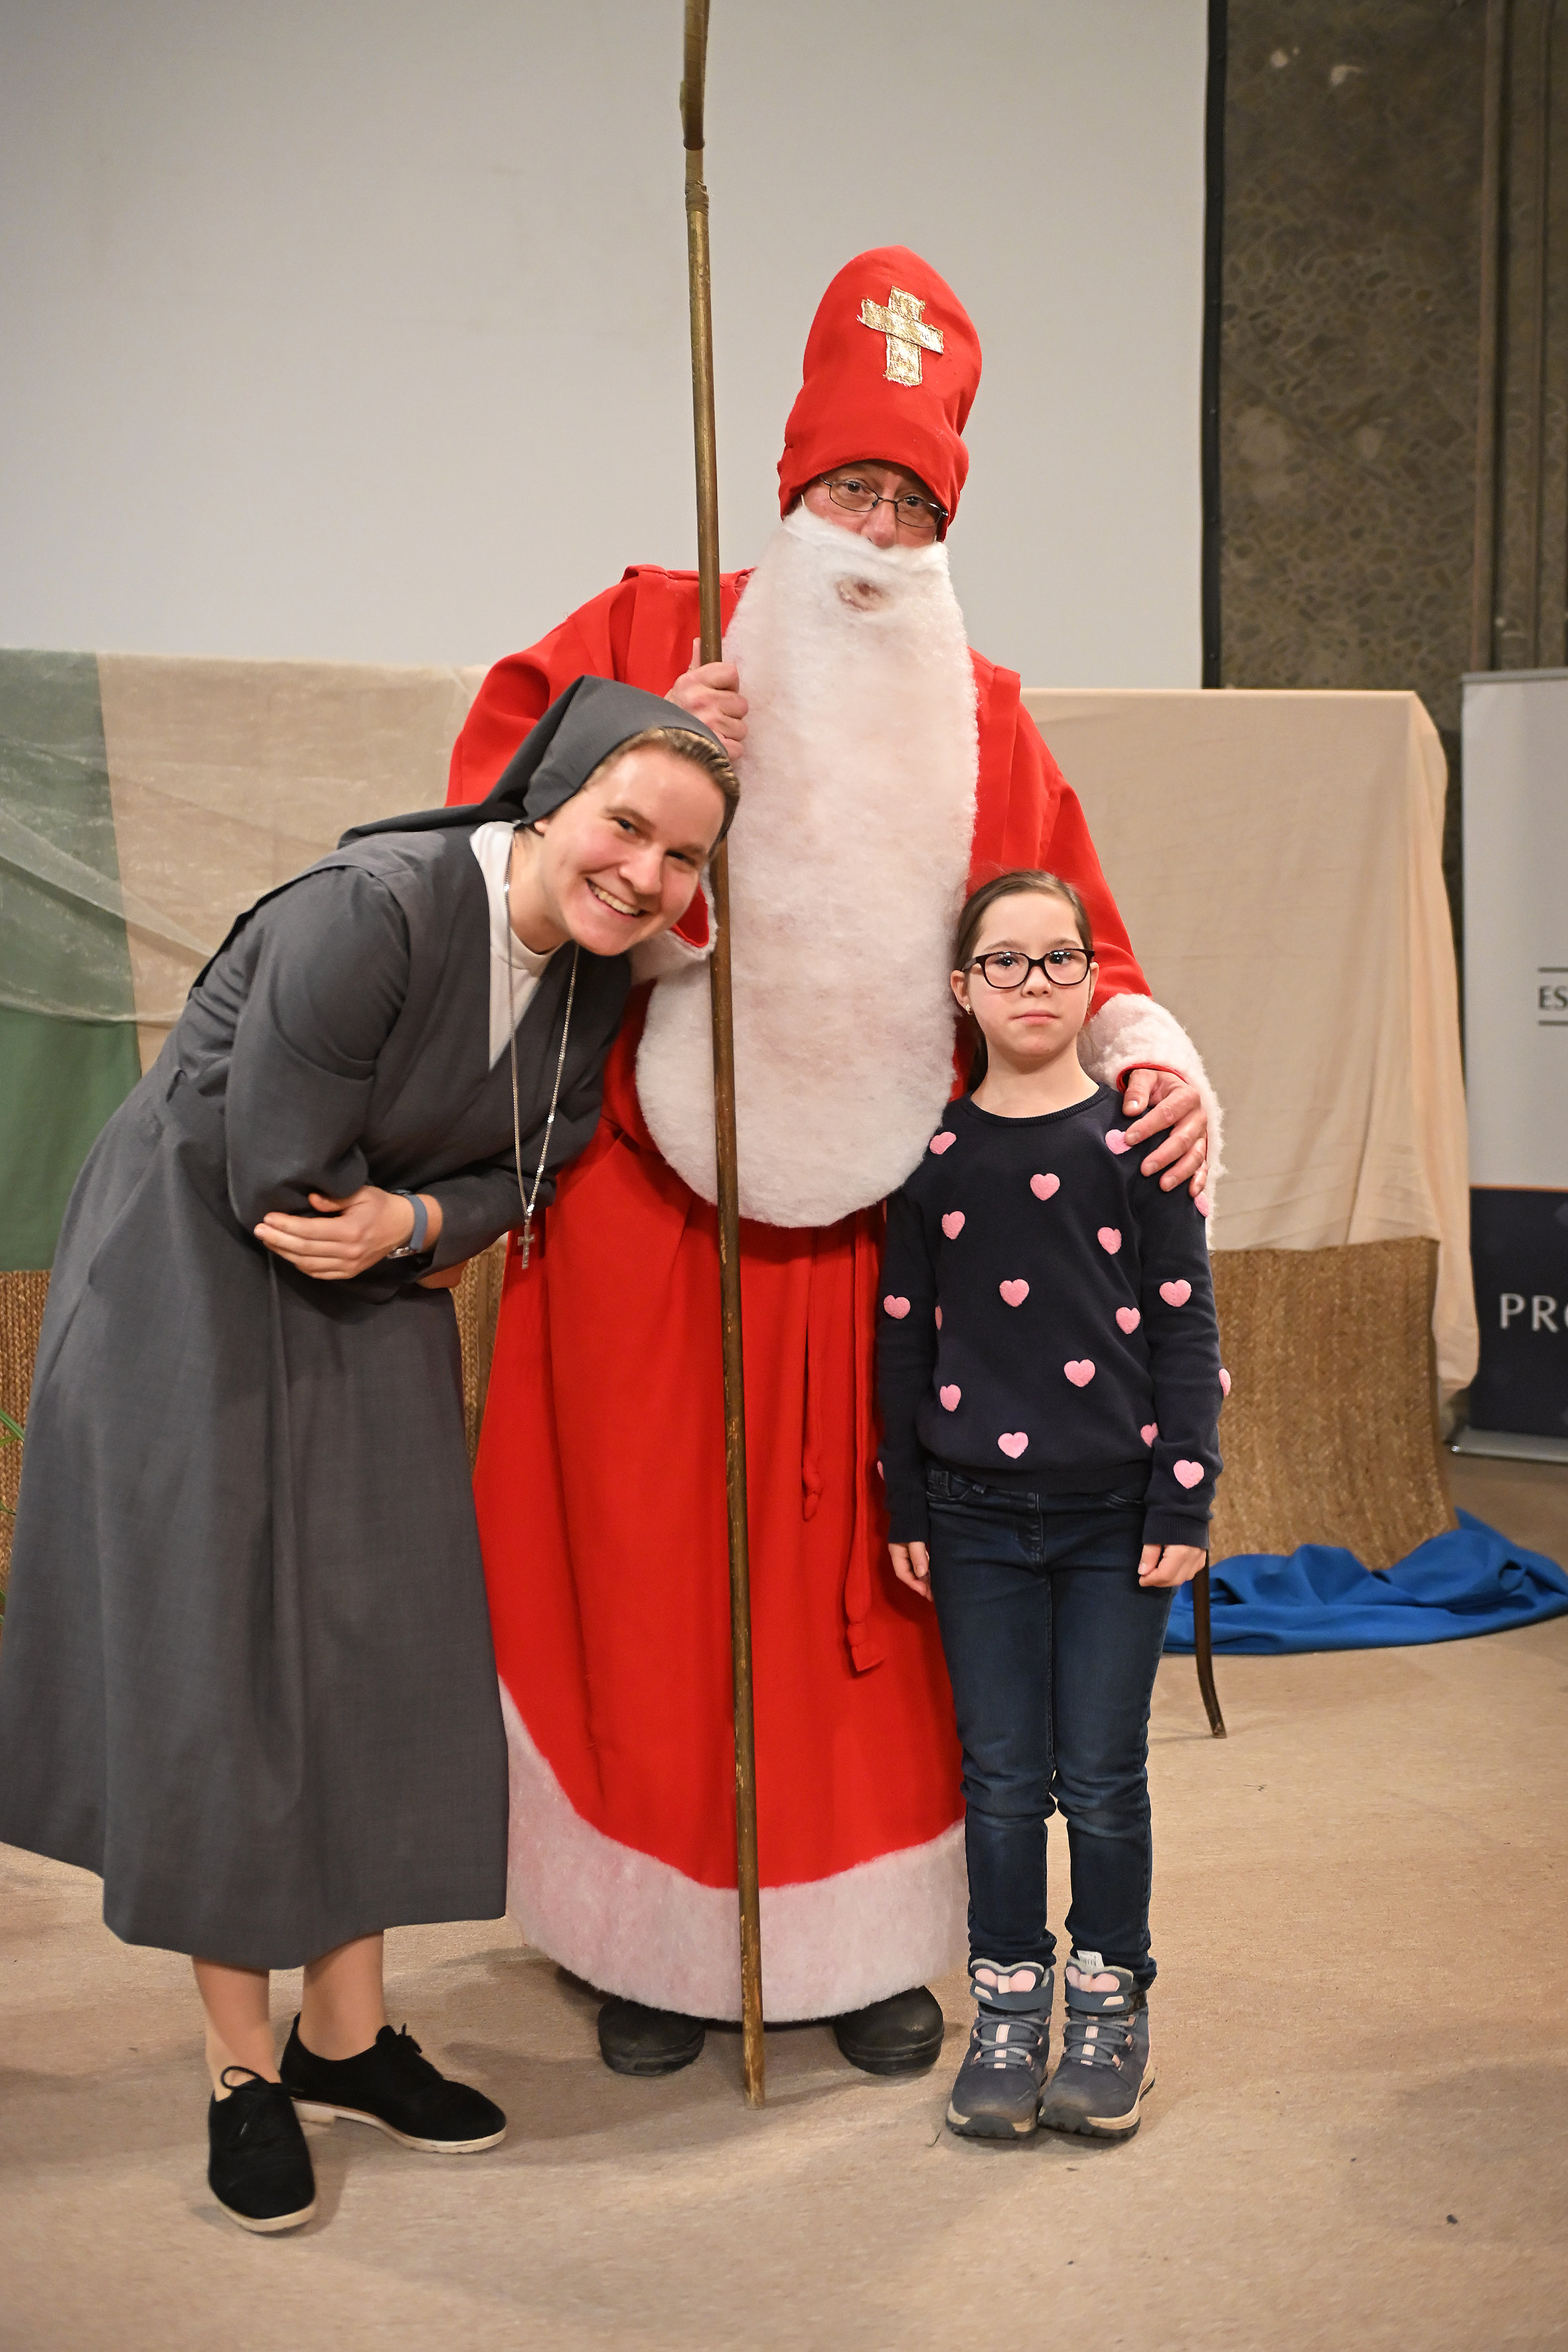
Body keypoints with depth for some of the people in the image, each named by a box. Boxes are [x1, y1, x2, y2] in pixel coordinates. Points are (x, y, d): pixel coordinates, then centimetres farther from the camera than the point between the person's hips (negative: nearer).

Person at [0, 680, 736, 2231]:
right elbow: (275, 1178, -25)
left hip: (371, 1304, 7)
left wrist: (413, 1220, -18)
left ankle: (346, 2033, 23)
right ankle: (242, 2071, 14)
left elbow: (525, 1174, 1)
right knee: (215, 1658, -1)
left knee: (382, 1646, 7)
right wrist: (435, 1212, -10)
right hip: (189, 1278, -7)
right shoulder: (370, 915, -28)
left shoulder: (596, 974, -5)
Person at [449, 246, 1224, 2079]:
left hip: (867, 1217, 2)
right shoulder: (651, 634, 3)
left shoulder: (981, 718, 9)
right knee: (652, 1565, 4)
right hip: (650, 1209, -1)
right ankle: (664, 1942, 20)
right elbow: (494, 813, 2)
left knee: (856, 1570, 7)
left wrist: (1145, 1050, -14)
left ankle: (861, 1938, 22)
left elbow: (1066, 935, 5)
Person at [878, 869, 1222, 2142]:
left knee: (1103, 1780, 6)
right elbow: (905, 1338, 7)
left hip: (1116, 1511, -1)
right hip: (976, 1514, 2)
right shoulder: (935, 1153, 3)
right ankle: (1008, 2012, 25)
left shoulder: (1138, 1135, -2)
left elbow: (1185, 1328, -1)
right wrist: (907, 1510, 6)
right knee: (1002, 1779, 9)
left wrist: (1186, 1501, -5)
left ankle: (1110, 2010, 25)